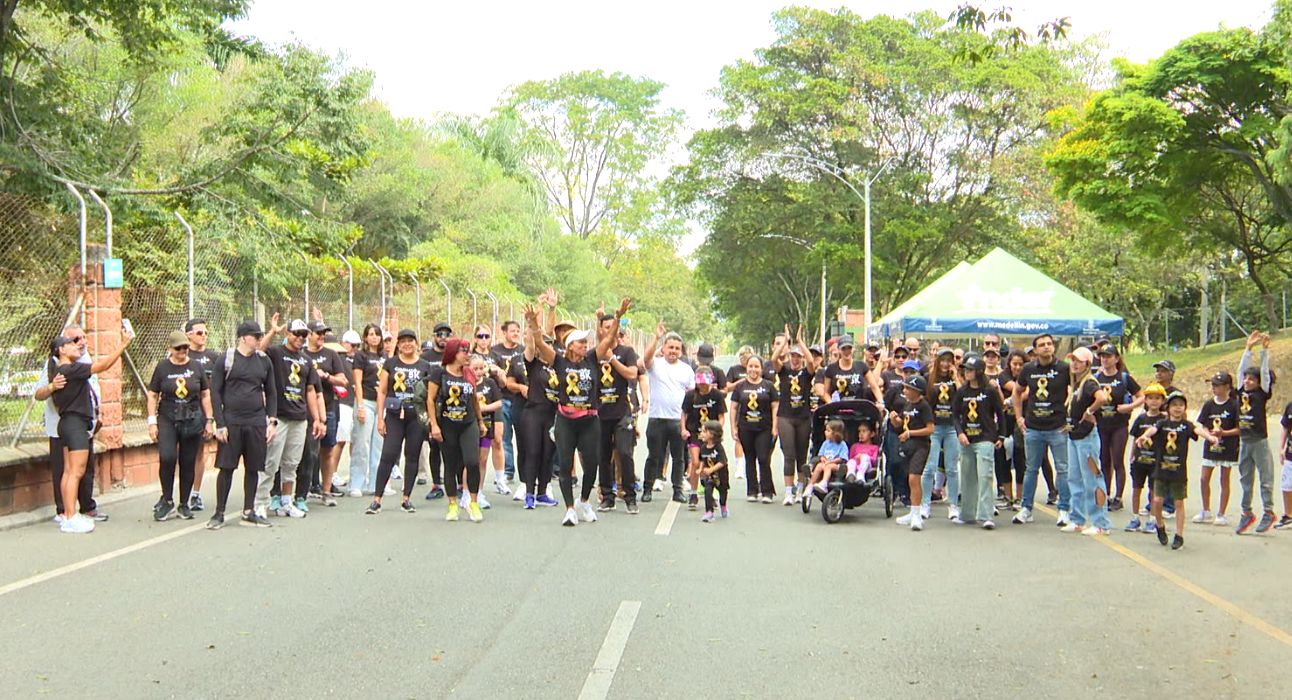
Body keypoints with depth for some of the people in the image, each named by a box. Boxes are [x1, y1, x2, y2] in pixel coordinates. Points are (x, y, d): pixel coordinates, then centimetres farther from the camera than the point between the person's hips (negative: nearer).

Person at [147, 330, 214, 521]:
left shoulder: (196, 367, 6)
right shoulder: (162, 368, 4)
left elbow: (205, 395, 12)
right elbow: (152, 396, 7)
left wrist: (209, 421, 8)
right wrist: (152, 421, -1)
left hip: (192, 420, 1)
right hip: (167, 419, -1)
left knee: (188, 463, 3)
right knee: (167, 457, -18)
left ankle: (184, 505, 15)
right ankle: (167, 500, 0)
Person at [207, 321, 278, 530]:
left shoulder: (264, 360, 9)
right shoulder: (226, 359, -3)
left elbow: (271, 393, 14)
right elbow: (215, 393, -3)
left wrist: (272, 421, 5)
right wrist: (220, 424, -9)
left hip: (257, 423, 4)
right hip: (231, 423, -4)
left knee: (253, 468, 6)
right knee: (226, 467, -2)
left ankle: (249, 513, 14)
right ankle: (219, 513, 7)